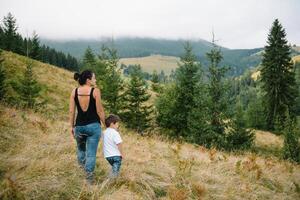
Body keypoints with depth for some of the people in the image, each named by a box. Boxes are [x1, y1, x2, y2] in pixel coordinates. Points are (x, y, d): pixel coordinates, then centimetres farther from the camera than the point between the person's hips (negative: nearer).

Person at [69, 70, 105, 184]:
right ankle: (89, 178, 7)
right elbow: (100, 111, -7)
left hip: (79, 126, 3)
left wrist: (71, 126, 12)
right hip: (94, 126, -3)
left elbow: (72, 111, 1)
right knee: (91, 153, 4)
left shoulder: (74, 92, -1)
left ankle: (82, 166, 31)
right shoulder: (95, 91, -10)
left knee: (81, 149, 28)